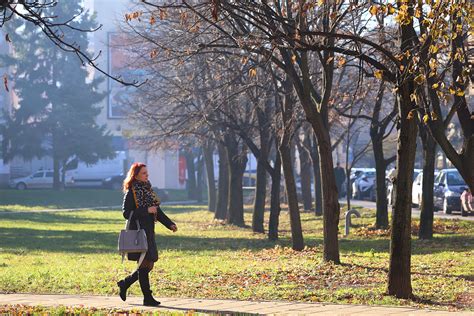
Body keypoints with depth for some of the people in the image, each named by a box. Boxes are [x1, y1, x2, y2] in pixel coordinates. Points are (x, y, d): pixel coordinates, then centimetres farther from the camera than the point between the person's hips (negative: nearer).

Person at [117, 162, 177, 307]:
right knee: (145, 265, -5)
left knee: (148, 265, 9)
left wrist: (170, 224, 7)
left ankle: (125, 283, 25)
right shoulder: (131, 192, -9)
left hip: (148, 232, 8)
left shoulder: (147, 189, 14)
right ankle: (147, 298, 1)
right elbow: (126, 213, -15)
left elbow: (157, 211, 17)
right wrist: (146, 211, -21)